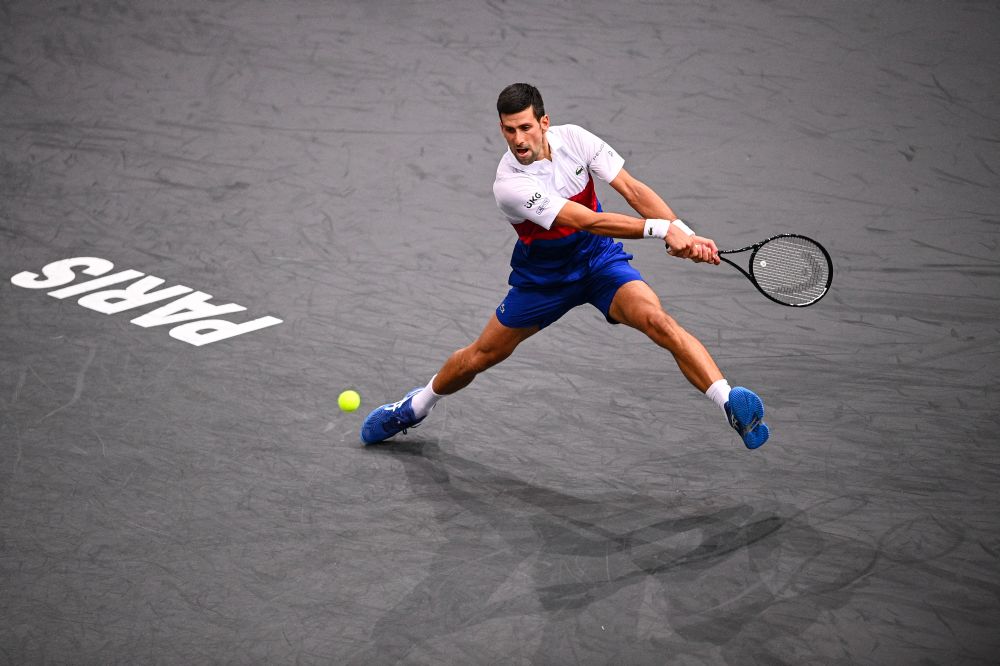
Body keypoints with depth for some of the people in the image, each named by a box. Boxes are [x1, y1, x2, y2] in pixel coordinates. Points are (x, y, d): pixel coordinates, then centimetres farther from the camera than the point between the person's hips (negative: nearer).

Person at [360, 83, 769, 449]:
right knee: (482, 356, 13)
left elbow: (632, 189, -17)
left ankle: (731, 404, -37)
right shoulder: (509, 185, -30)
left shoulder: (574, 139, -17)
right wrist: (661, 229, -42)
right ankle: (417, 406, 42)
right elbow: (589, 221, -36)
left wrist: (686, 234, -31)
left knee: (657, 320, -27)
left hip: (599, 261, 1)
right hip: (542, 278, -1)